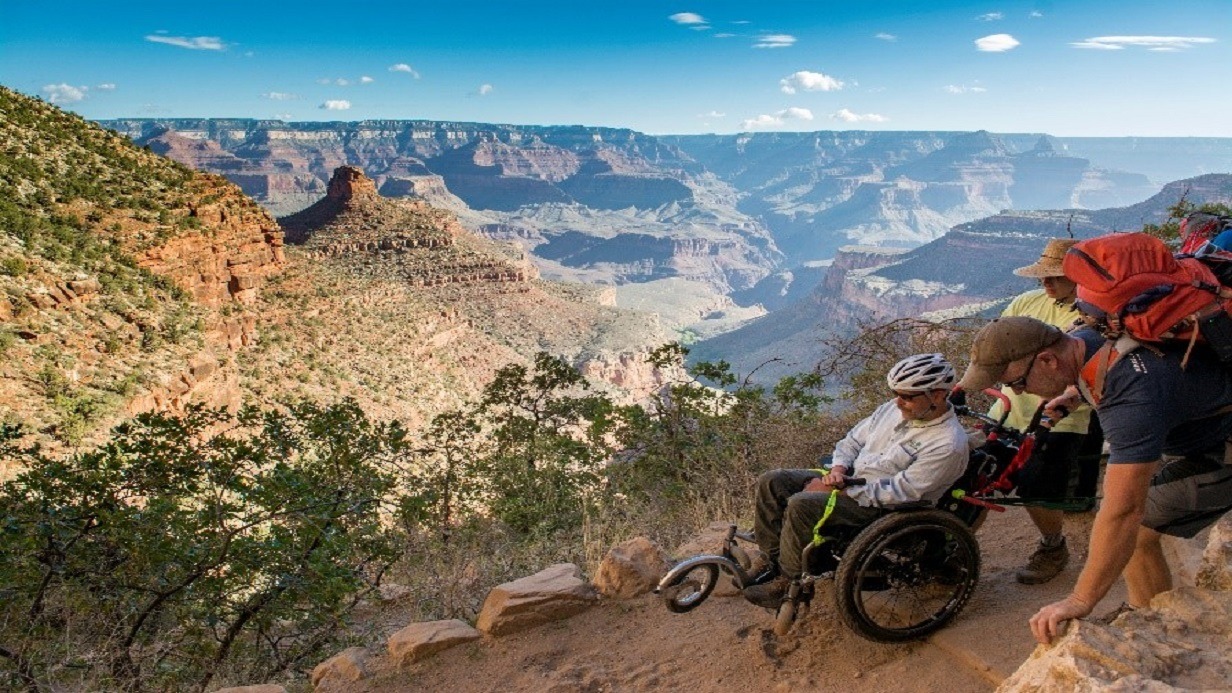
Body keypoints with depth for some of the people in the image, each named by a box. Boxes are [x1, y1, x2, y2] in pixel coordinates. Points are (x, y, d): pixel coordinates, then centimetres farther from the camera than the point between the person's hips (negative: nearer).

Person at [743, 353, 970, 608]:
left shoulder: (949, 445, -19)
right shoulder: (894, 409, 5)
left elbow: (900, 493, -23)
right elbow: (853, 440, 15)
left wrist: (841, 491, -21)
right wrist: (838, 468, -6)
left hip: (881, 507, -8)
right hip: (849, 478, 9)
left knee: (801, 505, -30)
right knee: (772, 482, -6)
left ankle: (788, 583, -9)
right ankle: (774, 562, 5)